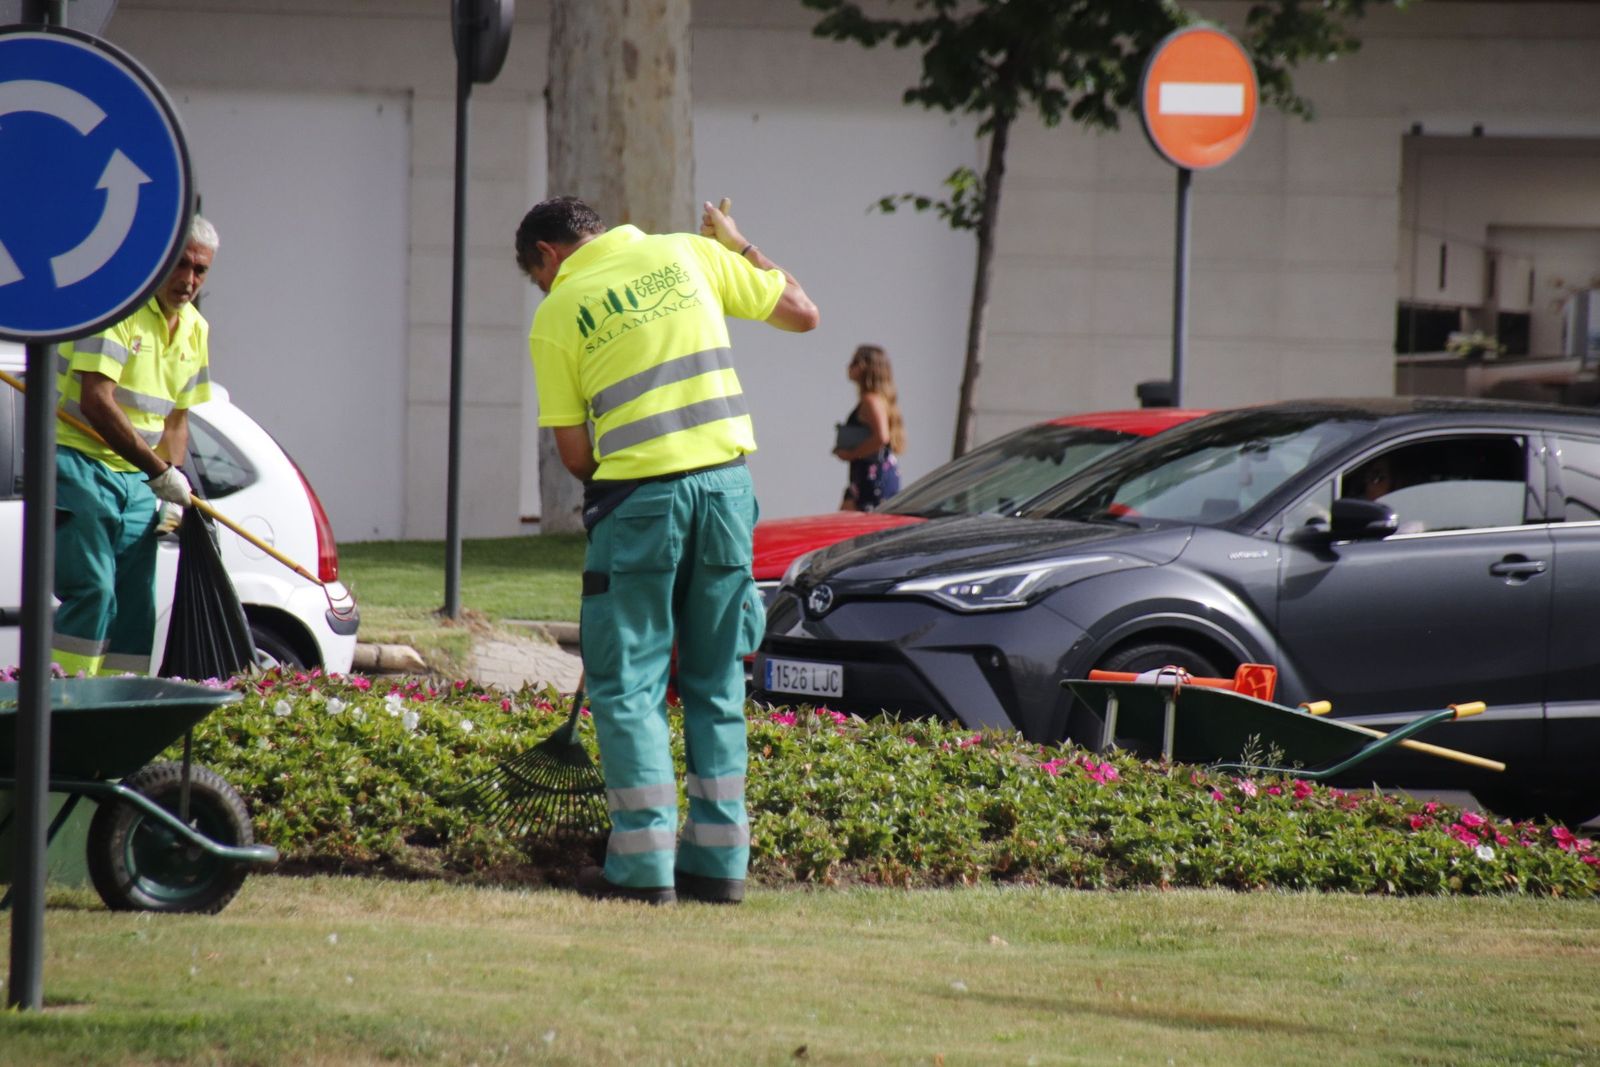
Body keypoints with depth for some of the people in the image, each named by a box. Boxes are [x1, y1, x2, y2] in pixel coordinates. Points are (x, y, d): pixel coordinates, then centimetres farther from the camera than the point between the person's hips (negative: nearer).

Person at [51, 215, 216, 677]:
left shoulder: (194, 330, 12)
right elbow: (96, 401, -22)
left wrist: (175, 493, 6)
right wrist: (160, 472, -19)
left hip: (135, 481, 8)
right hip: (78, 462, -8)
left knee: (137, 611, 3)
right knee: (92, 590, -21)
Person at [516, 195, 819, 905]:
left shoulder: (558, 314, 0)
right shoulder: (687, 254, 8)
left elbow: (574, 454, 0)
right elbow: (802, 313, 15)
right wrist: (739, 246, 28)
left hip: (640, 497, -4)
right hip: (725, 480, 4)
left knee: (628, 685, 4)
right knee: (716, 682, 12)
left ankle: (644, 863, -3)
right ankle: (718, 860, 11)